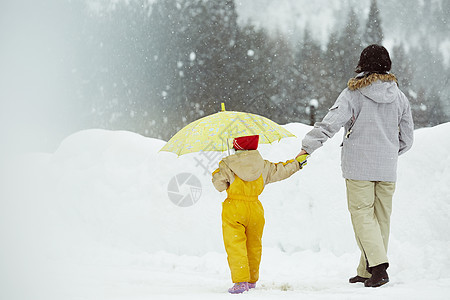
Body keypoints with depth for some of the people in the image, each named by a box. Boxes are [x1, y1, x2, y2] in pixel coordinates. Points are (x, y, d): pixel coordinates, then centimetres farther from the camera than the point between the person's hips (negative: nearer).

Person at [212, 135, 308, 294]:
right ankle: (252, 280, 27)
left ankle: (240, 281, -16)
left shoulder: (227, 165, -9)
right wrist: (297, 162, 31)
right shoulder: (263, 165, 3)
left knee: (235, 246, -5)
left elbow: (219, 185, -7)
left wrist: (217, 173, 14)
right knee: (254, 245, 18)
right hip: (255, 209, 4)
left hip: (234, 210, -4)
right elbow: (280, 171, 15)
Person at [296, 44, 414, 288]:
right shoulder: (399, 97, 8)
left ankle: (378, 265, -19)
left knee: (362, 215, -2)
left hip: (359, 167, -4)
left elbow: (330, 123, -16)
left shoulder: (354, 93, -6)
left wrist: (308, 147, -14)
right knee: (381, 217, 12)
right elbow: (407, 139, 13)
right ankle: (366, 271, 17)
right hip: (388, 168, 4)